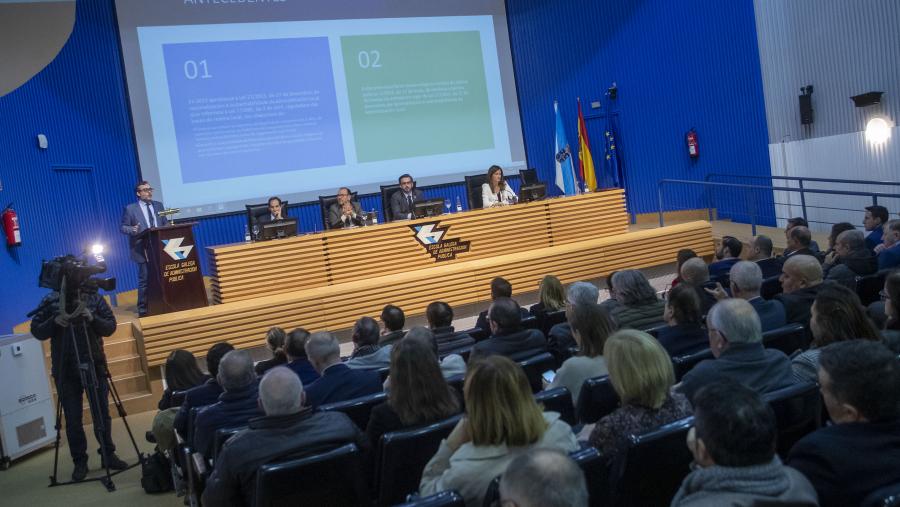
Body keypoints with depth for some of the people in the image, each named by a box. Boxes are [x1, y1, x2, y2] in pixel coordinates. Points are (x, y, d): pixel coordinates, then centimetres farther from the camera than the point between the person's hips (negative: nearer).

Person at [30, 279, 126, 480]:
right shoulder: (50, 301, 1)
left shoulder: (94, 298, 2)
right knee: (72, 419, 2)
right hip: (65, 369, 0)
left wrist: (93, 319, -19)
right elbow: (36, 331, -1)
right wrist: (54, 321, -19)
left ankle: (108, 454, 19)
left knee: (103, 413, 5)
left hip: (94, 365, 1)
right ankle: (79, 461, 13)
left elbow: (111, 326, 0)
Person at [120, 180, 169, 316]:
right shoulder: (130, 209, 0)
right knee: (145, 280, -3)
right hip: (143, 250, -4)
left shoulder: (158, 205, 13)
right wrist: (132, 230, -21)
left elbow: (165, 224, 15)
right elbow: (123, 227, 0)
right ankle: (143, 310, 5)